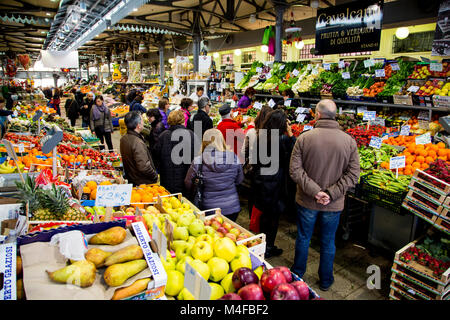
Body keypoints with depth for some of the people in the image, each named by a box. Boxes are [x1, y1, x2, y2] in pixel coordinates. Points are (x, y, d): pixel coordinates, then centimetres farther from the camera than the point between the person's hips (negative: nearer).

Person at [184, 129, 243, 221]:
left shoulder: (198, 162, -14)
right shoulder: (235, 159, -9)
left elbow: (188, 184, -1)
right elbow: (239, 181, 6)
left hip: (209, 208, -1)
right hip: (232, 208, 2)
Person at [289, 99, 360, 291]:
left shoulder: (304, 138, -13)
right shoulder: (349, 141, -9)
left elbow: (295, 170, -16)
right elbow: (353, 174, -11)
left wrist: (314, 191, -15)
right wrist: (332, 194, -12)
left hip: (306, 201, 0)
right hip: (334, 205, 1)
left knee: (303, 238, 19)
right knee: (328, 243, 19)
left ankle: (297, 274, 40)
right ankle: (325, 281, 37)